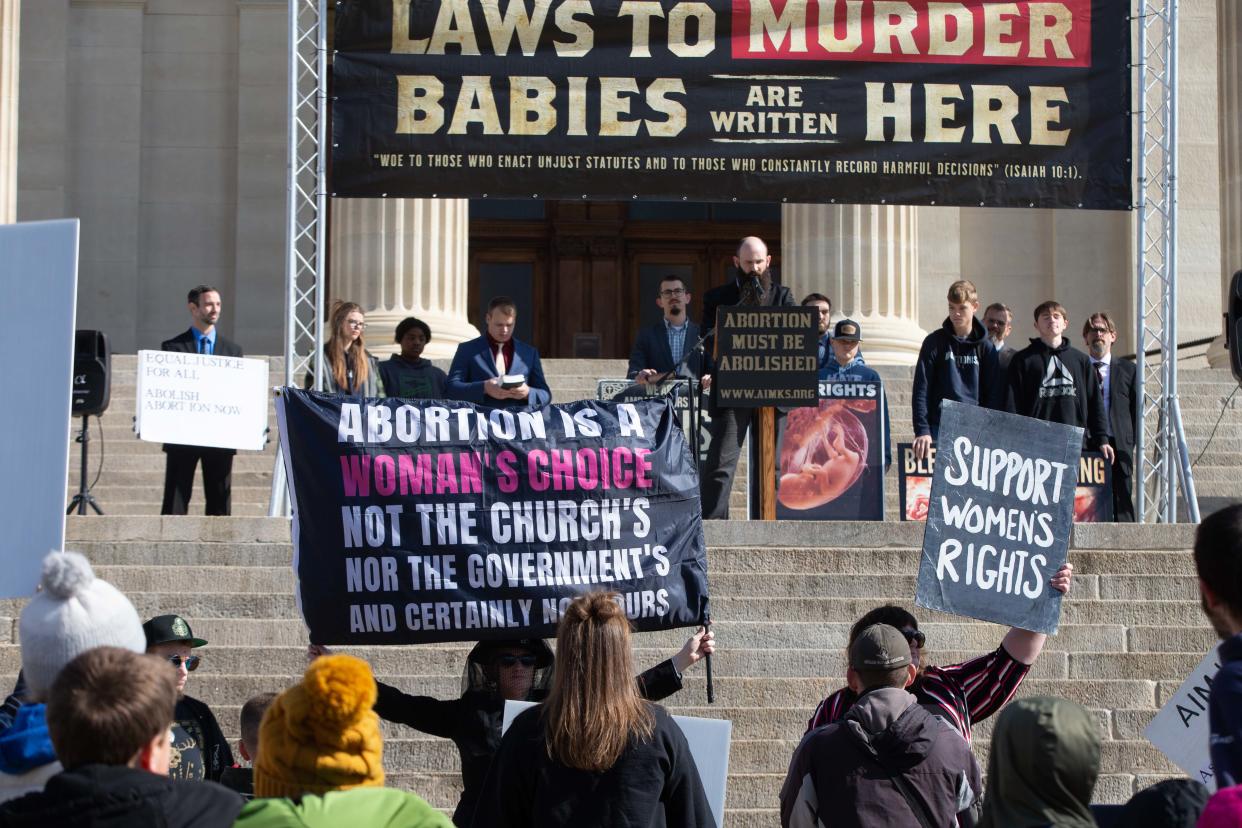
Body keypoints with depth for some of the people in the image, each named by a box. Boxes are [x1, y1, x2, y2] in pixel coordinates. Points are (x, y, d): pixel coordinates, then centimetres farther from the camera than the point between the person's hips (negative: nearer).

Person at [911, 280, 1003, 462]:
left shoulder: (985, 347, 8)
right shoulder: (935, 342, 3)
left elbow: (994, 394, 7)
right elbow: (921, 391, -2)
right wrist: (922, 430, -13)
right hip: (940, 429, -1)